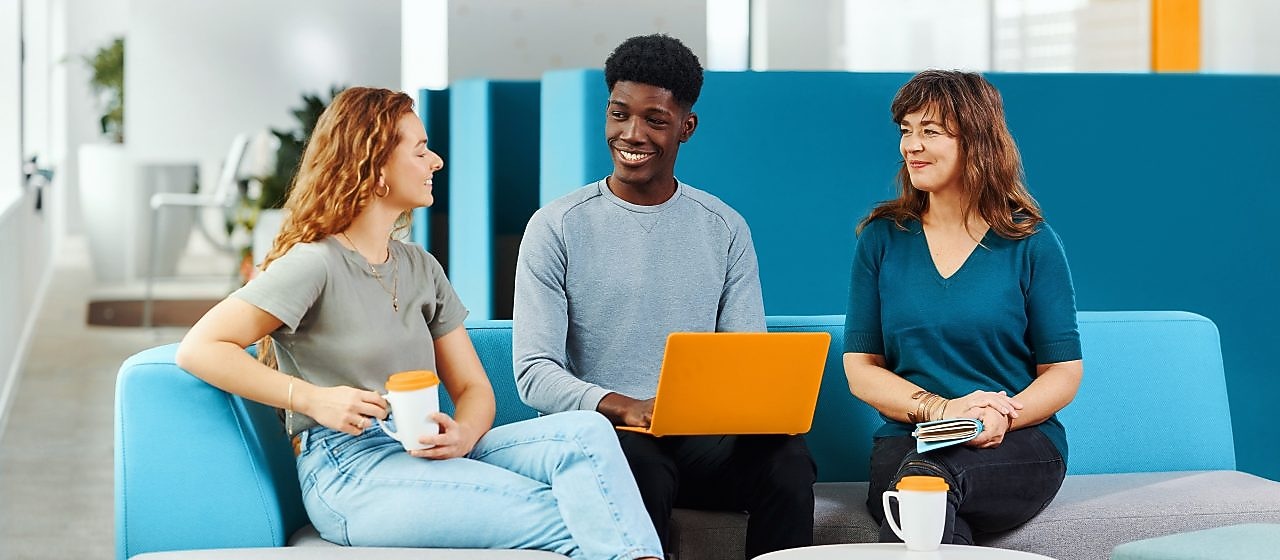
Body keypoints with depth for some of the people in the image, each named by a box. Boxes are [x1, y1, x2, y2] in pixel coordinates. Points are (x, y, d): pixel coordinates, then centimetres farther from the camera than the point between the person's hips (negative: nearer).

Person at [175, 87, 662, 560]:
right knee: (562, 514, -27)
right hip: (351, 478, -7)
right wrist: (312, 398, -18)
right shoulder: (315, 265, -4)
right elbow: (199, 349, -11)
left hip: (426, 457, 7)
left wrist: (463, 435, -9)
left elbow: (473, 386, 15)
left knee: (585, 432, -21)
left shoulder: (420, 268, 19)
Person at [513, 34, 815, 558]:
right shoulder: (556, 228, 2)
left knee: (786, 453, -29)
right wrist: (623, 407, -23)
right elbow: (534, 372, -4)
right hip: (602, 433, -3)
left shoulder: (725, 229, 12)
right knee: (639, 460, -38)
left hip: (705, 436, 3)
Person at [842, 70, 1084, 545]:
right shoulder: (881, 239, 10)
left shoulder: (1031, 243, 4)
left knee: (926, 475, -36)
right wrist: (939, 409, -12)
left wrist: (1001, 418, -16)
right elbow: (860, 369, 7)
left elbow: (1063, 373, 5)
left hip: (1019, 443, -1)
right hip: (906, 443, 1)